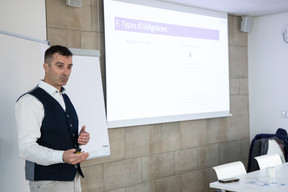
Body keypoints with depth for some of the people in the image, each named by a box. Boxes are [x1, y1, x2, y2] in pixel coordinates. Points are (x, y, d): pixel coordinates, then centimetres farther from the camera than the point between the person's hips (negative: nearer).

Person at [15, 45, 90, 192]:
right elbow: (27, 148, -21)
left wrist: (80, 138, 1)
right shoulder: (29, 101, -14)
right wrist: (62, 156, -35)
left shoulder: (64, 97, 13)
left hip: (73, 178, 8)